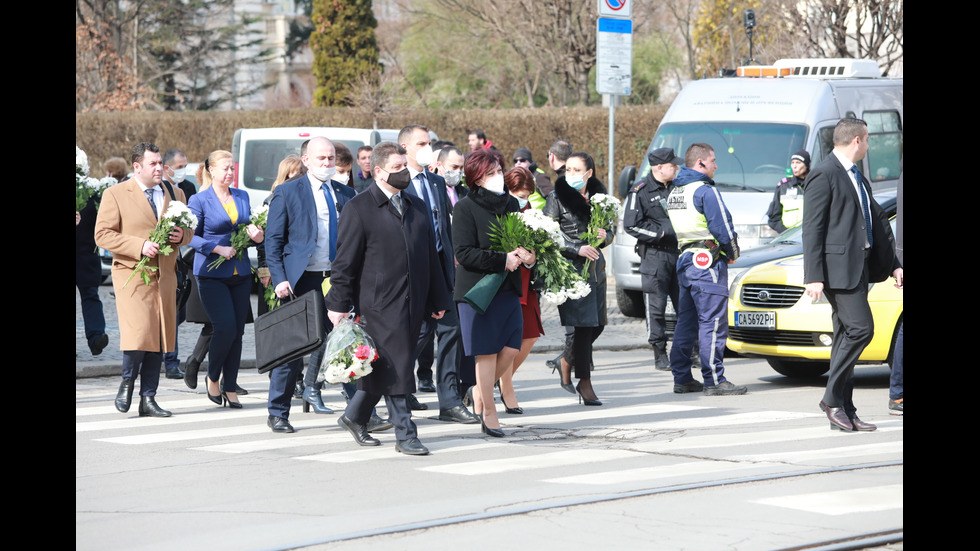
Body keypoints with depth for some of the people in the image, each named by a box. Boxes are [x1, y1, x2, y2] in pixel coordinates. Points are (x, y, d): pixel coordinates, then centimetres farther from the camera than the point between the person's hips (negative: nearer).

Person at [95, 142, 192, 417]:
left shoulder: (175, 194, 15)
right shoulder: (115, 195, -1)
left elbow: (188, 232, 24)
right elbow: (103, 235, -7)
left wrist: (181, 236, -1)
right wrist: (140, 246, -17)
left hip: (164, 277, 5)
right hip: (132, 274, -5)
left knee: (159, 337, 4)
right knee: (138, 332, -18)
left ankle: (148, 399, 11)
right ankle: (127, 381, 9)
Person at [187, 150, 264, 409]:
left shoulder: (242, 196, 12)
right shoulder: (199, 200, -3)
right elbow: (191, 236, -3)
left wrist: (256, 235, -3)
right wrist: (218, 249, -15)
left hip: (241, 273, 5)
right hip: (211, 274, -5)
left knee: (237, 330, 2)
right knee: (225, 326, -15)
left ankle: (231, 388, 10)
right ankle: (212, 377, 8)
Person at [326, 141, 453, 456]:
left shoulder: (417, 207, 17)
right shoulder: (360, 208, -4)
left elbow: (430, 256, 21)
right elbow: (345, 260, -5)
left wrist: (438, 300, 18)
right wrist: (339, 304, -9)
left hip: (412, 301, 6)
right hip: (380, 302, -6)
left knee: (383, 368, 10)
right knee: (394, 367, -7)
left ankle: (355, 417, 28)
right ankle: (405, 435, -4)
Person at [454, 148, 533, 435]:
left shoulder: (511, 204, 12)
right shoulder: (466, 208, -7)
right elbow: (464, 253, -14)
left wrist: (527, 256, -4)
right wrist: (503, 260, -20)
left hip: (508, 287, 6)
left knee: (511, 348, 1)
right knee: (487, 352, -1)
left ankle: (480, 392, 25)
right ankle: (488, 412, 10)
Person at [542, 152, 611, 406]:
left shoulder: (597, 195, 12)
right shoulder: (557, 197, -3)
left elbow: (609, 231, 18)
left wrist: (604, 236, -6)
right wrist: (577, 249, -17)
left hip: (595, 265, 6)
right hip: (571, 268, -6)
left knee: (597, 324, 6)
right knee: (582, 325, -9)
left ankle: (566, 361, 32)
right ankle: (585, 382, 0)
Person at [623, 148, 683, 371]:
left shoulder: (676, 187, 12)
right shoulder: (641, 191, -6)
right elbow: (631, 225, -10)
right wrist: (661, 234, -13)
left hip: (678, 252, 5)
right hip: (654, 255, -5)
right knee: (656, 307, -3)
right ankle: (660, 355, 4)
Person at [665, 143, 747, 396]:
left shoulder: (675, 192, 16)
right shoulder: (705, 191, -13)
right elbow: (722, 226, -16)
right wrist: (733, 252, 2)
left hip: (684, 261, 9)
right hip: (708, 262, -9)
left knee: (686, 322, 12)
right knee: (712, 323, -8)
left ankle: (682, 378, 14)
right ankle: (714, 380, -10)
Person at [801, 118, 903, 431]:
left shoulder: (856, 177, 21)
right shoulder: (824, 176, -9)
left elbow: (876, 223, 26)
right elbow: (812, 229, -13)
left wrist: (892, 264, 21)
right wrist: (813, 277, -18)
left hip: (859, 266, 9)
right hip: (838, 266, -9)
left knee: (847, 335, 8)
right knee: (860, 328, -16)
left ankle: (845, 410, 9)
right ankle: (833, 399, -9)